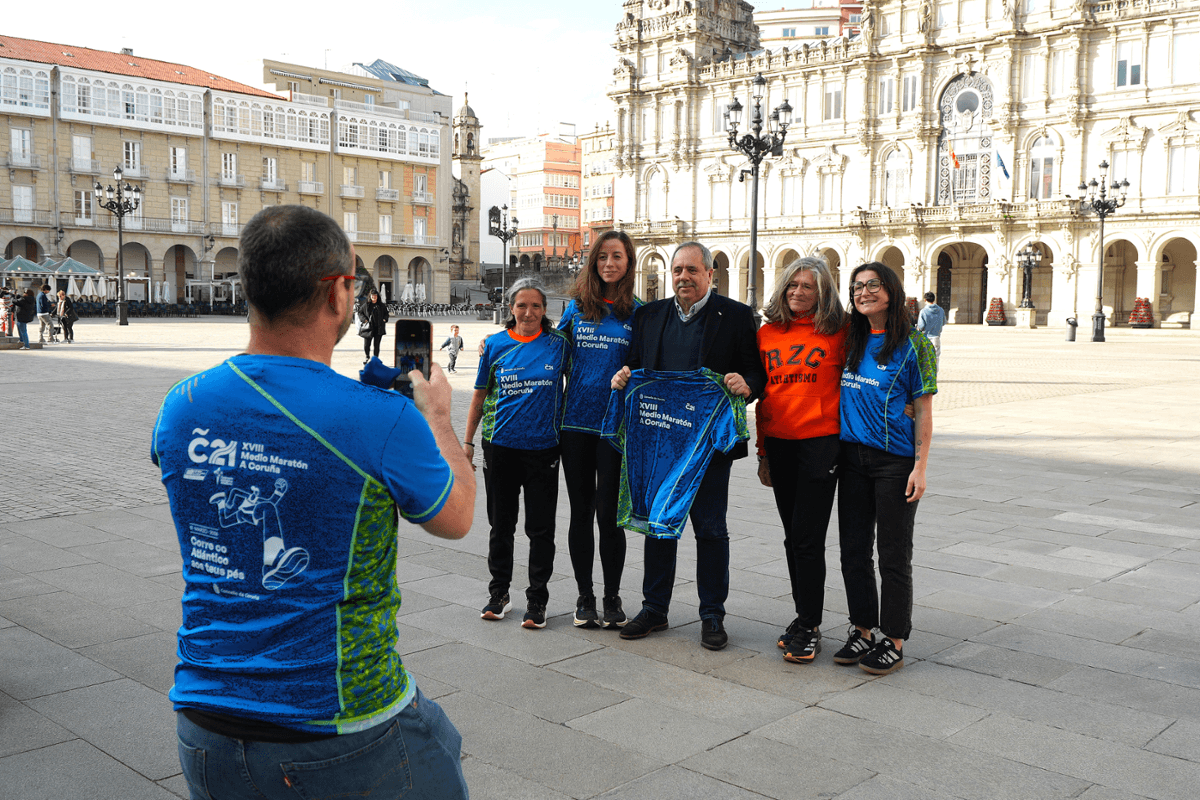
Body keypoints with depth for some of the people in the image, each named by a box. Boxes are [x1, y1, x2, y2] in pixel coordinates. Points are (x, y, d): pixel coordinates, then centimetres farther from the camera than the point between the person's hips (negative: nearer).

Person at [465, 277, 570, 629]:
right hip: (501, 446, 1)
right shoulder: (496, 344, 1)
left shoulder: (559, 344, -1)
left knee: (540, 528, 3)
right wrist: (467, 442, 8)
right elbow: (480, 395, 8)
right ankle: (499, 594, 26)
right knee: (501, 525, 11)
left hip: (543, 447, -1)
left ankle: (537, 600, 14)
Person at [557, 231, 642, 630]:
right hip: (576, 421, 2)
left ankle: (612, 597, 14)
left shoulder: (637, 312, 2)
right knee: (581, 511, 8)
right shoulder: (577, 306, 8)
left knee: (609, 513, -1)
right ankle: (584, 596, 19)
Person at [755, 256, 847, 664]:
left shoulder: (839, 332, -1)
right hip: (779, 443, 4)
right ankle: (804, 618, 24)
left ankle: (810, 627, 5)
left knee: (807, 537, -6)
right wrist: (762, 452, 13)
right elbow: (762, 395, 13)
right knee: (793, 537, 11)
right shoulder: (768, 333, 10)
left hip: (821, 442, -4)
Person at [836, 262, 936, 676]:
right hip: (852, 456, 6)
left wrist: (920, 467, -11)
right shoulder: (851, 342, 10)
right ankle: (861, 631, 23)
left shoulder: (914, 344, -5)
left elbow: (923, 409, -6)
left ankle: (893, 642, 13)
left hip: (894, 461, -5)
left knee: (893, 554, 2)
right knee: (853, 549, 10)